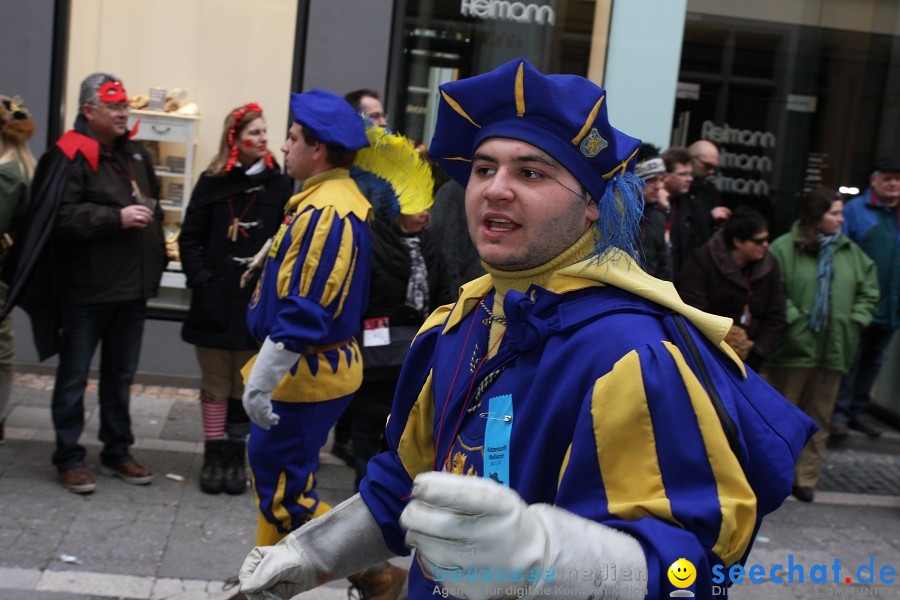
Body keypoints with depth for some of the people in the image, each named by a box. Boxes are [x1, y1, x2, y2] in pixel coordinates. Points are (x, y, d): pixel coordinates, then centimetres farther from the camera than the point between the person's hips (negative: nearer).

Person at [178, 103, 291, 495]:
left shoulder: (278, 185, 2)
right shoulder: (212, 183, 3)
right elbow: (189, 238, 4)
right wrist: (200, 279, -7)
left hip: (257, 302, 0)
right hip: (215, 301, 0)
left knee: (245, 385, 7)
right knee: (215, 384, 8)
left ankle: (236, 455, 19)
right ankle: (214, 455, 18)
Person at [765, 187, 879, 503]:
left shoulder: (851, 252, 9)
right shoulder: (784, 248, -8)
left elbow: (869, 291, 14)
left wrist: (856, 320, 2)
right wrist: (792, 319, -17)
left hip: (834, 349, 5)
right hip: (794, 347, -5)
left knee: (819, 418, 10)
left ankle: (806, 479, 20)